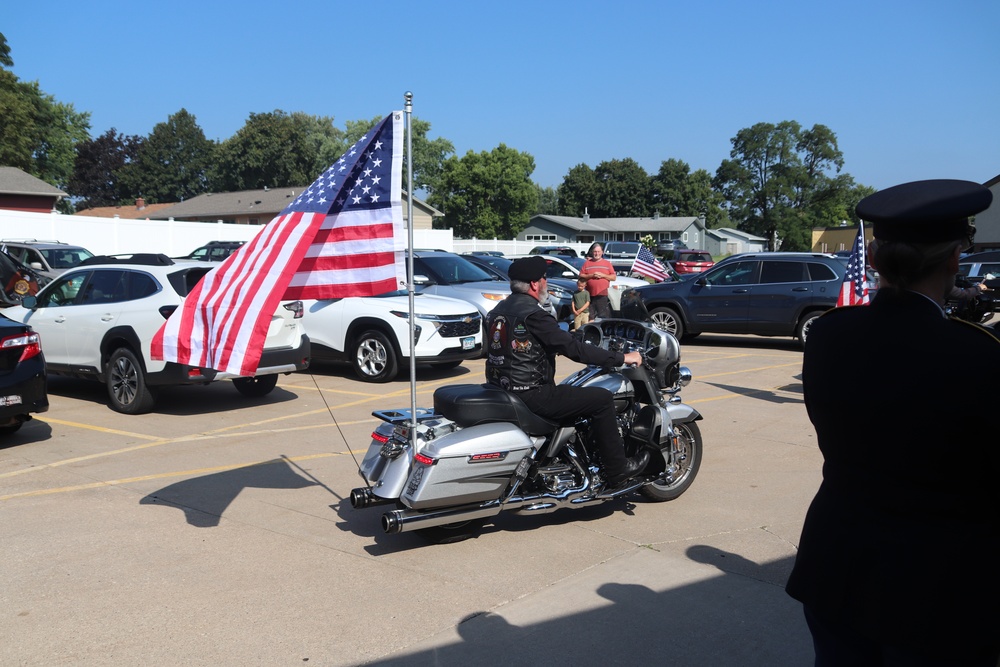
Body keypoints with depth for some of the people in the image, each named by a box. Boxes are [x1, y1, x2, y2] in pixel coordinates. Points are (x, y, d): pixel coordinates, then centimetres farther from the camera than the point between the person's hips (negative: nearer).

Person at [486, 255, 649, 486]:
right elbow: (573, 348, -19)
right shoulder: (532, 314, -18)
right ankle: (617, 469, 5)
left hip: (501, 389, 10)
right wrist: (621, 358, -12)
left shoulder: (498, 311, 10)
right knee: (602, 399, -3)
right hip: (530, 395, -10)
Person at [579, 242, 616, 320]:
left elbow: (613, 277, 7)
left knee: (604, 316, -3)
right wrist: (592, 275, -8)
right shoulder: (587, 263, 12)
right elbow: (581, 276, 6)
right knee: (590, 316, 4)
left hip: (603, 295, -1)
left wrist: (603, 275, -8)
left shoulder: (607, 263, 12)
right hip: (590, 295, 1)